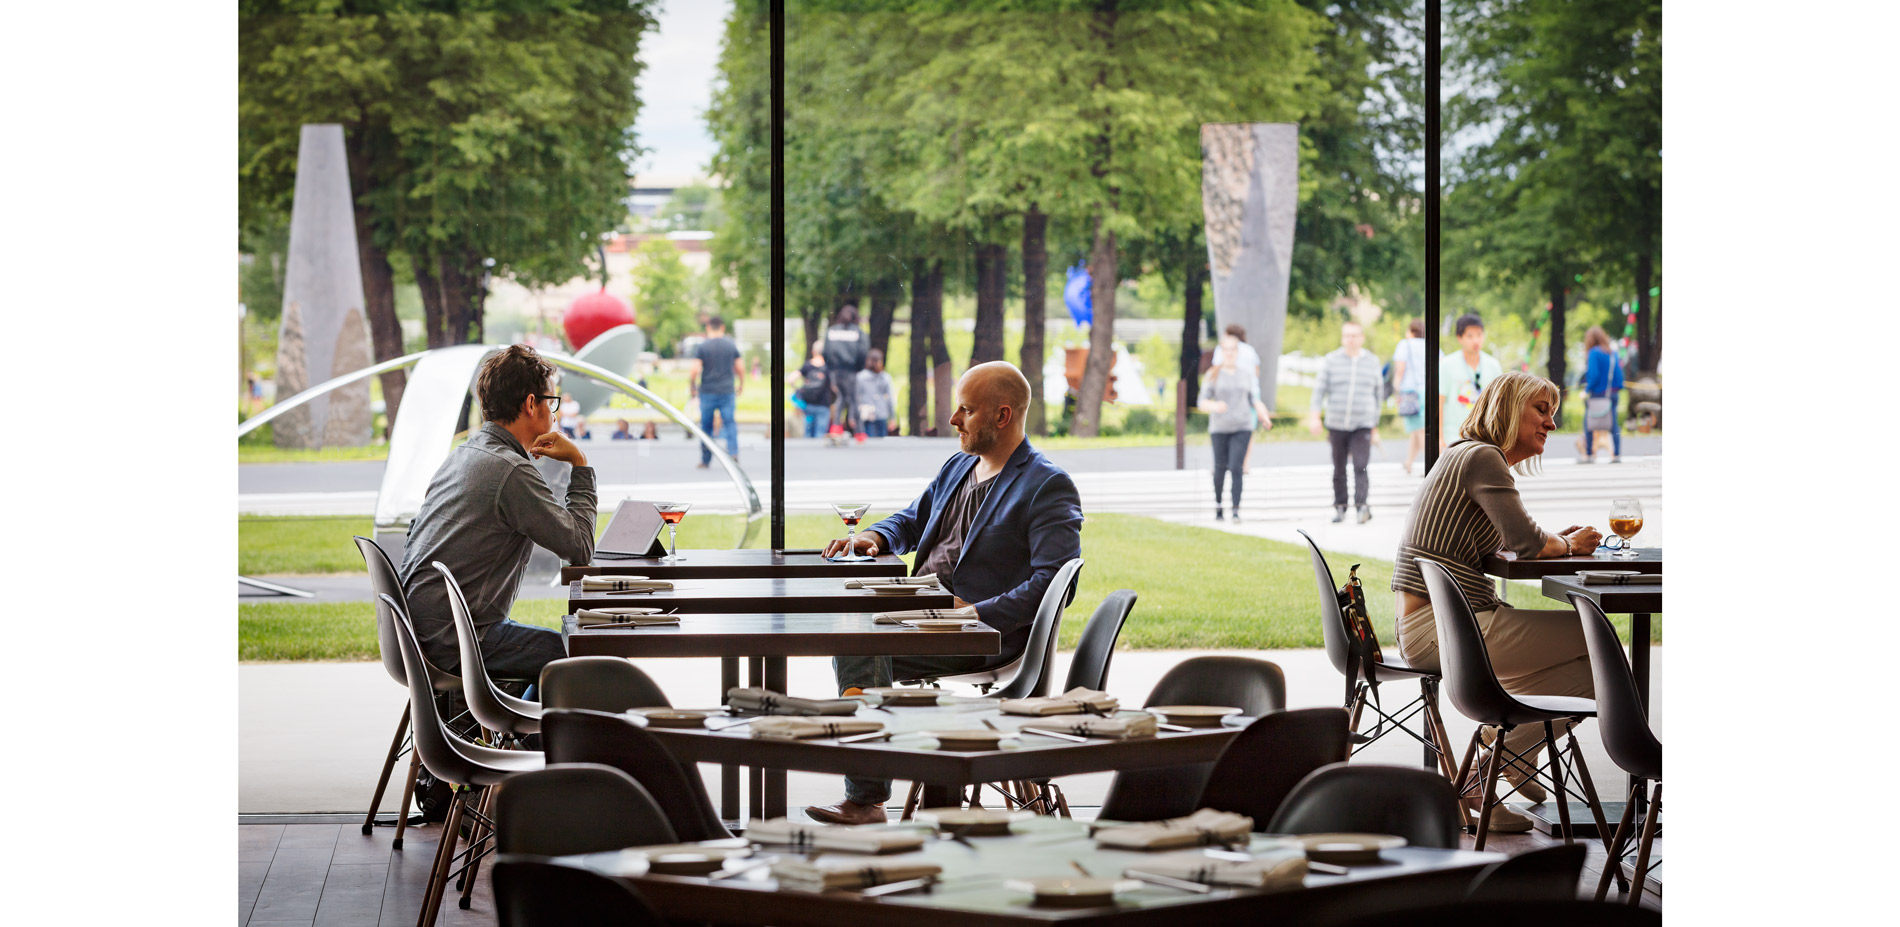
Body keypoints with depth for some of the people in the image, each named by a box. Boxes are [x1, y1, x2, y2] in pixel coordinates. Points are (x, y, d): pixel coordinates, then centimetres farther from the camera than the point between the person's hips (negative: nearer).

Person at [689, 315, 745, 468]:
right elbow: (740, 368, 5)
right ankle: (733, 451, -20)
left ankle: (705, 460, 12)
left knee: (706, 426, 8)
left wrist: (691, 387, 3)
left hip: (707, 392, -1)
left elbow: (695, 370, -12)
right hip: (728, 391, 2)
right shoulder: (731, 345, 4)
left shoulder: (702, 347, -5)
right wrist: (741, 385, 20)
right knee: (729, 423, 3)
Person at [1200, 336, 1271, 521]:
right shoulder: (1213, 375, 1)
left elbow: (1254, 400, 11)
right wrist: (1215, 406, -23)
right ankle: (1218, 503, 31)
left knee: (1236, 468, -14)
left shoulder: (1246, 374, 8)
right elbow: (1203, 403, -2)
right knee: (1220, 469, 6)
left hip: (1242, 428, 0)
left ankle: (1236, 511, -15)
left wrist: (1264, 415, -6)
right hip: (1219, 428, 0)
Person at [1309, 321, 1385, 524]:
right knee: (1339, 469, 7)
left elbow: (1376, 394, 15)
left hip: (1362, 425, -1)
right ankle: (1339, 507, 17)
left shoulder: (1372, 362, 8)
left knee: (1360, 467, -15)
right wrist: (1315, 416, -13)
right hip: (1336, 424, 1)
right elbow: (1320, 389, 0)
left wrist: (1375, 426, 16)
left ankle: (1361, 505, -22)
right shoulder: (1331, 361, 4)